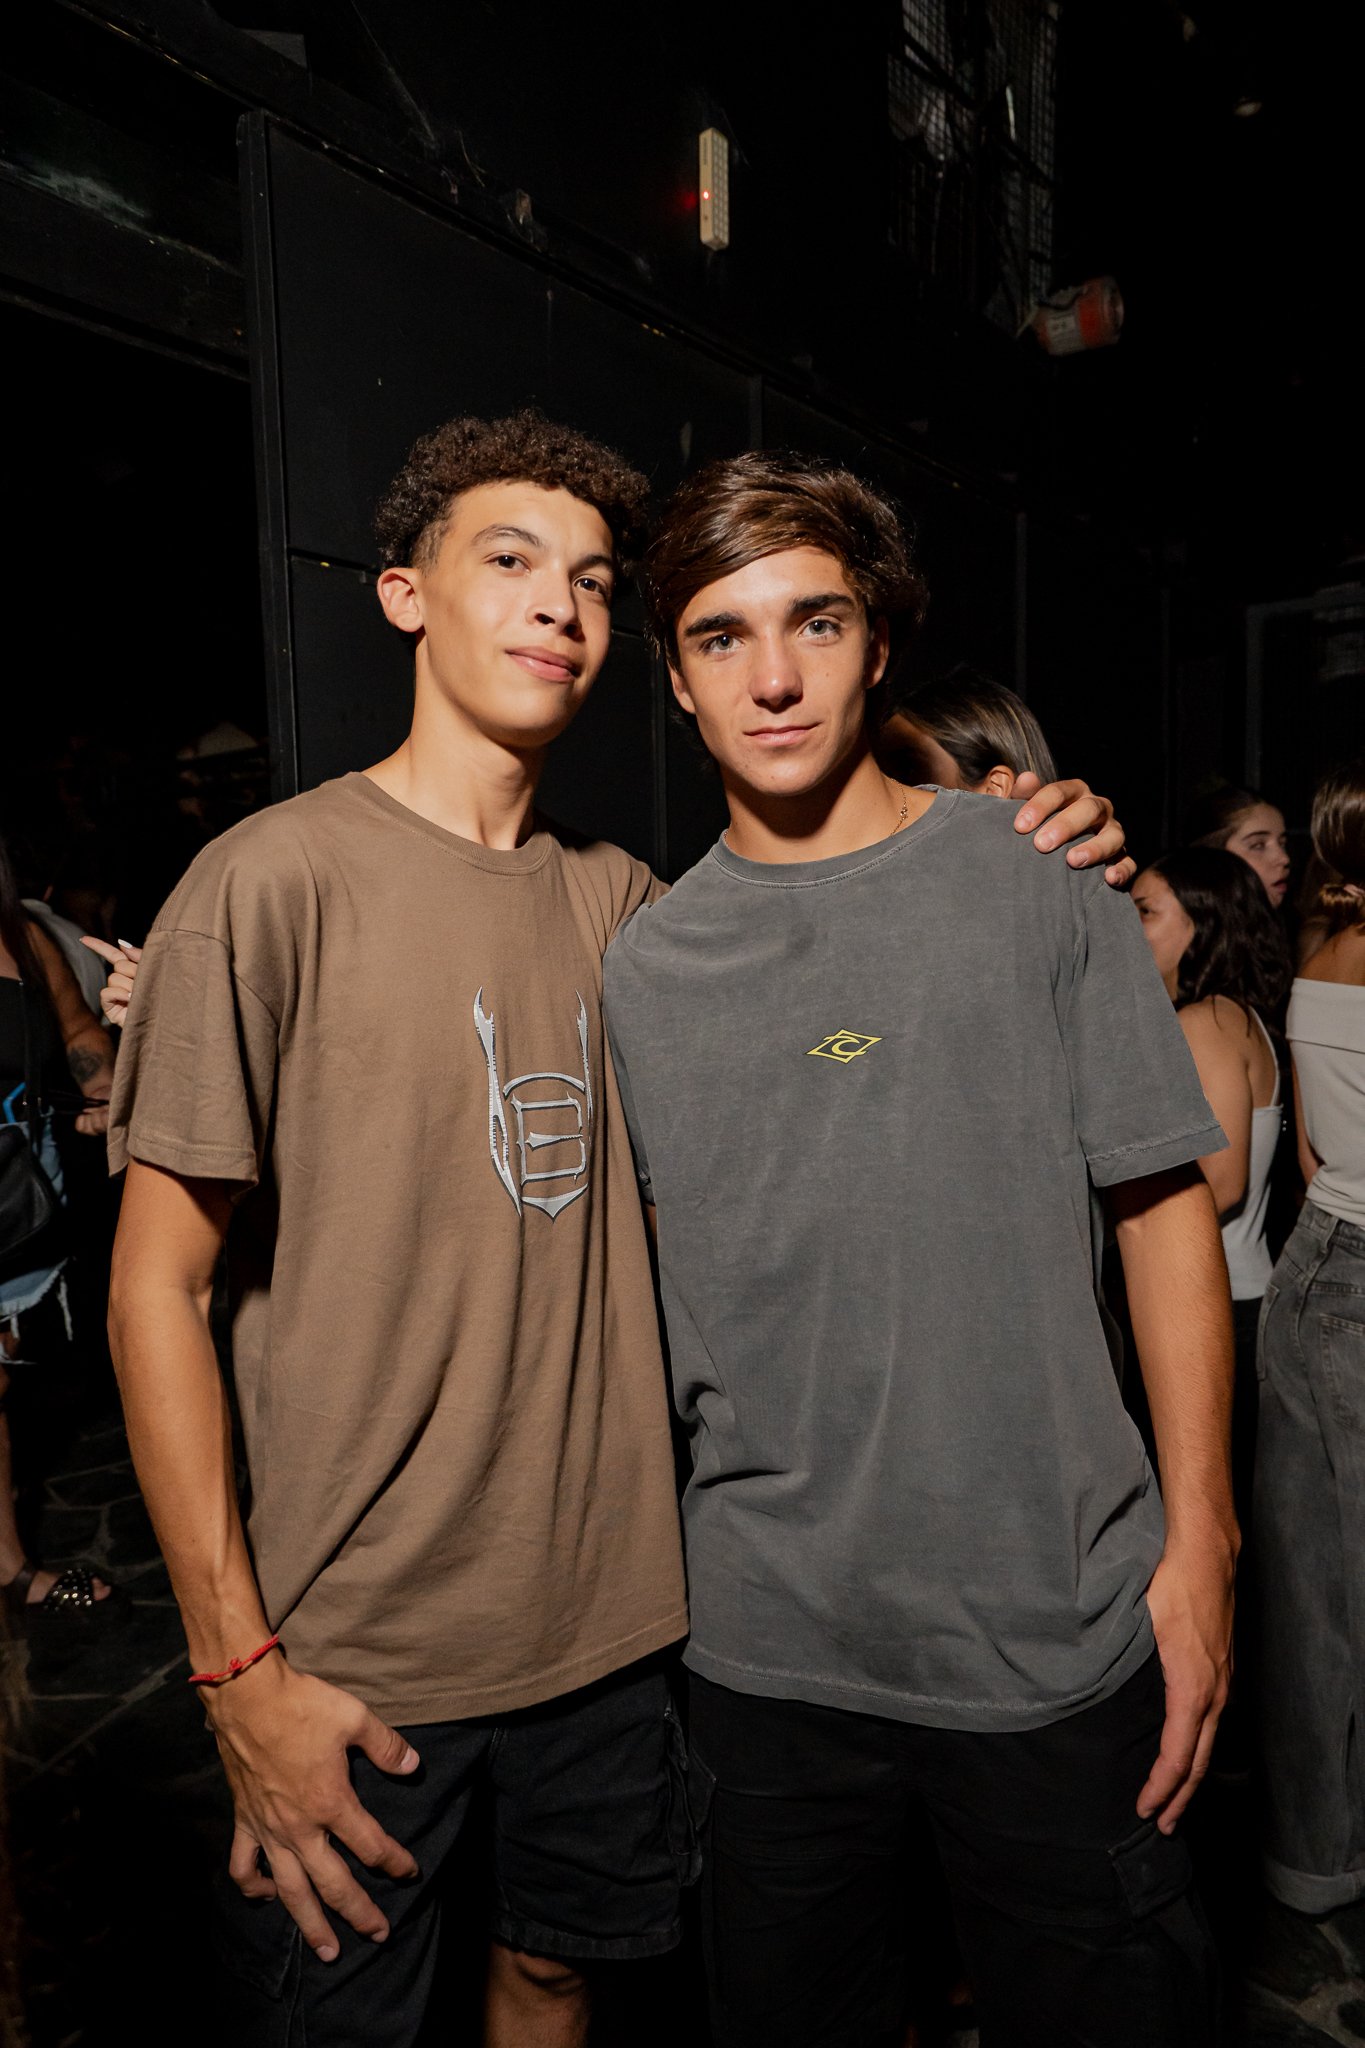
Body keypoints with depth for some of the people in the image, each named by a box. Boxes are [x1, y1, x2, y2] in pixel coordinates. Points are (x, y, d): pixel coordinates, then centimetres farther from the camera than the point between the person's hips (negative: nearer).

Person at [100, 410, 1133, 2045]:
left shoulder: (618, 898, 3)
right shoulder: (275, 879, -13)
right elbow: (158, 1285, -12)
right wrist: (238, 1665, -14)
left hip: (606, 1612, 5)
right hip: (354, 1651, -4)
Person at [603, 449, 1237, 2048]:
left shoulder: (1033, 879, -4)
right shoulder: (643, 964, 2)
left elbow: (1164, 1204, -2)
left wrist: (1199, 1541, -5)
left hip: (1058, 1630, -1)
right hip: (766, 1643, 2)